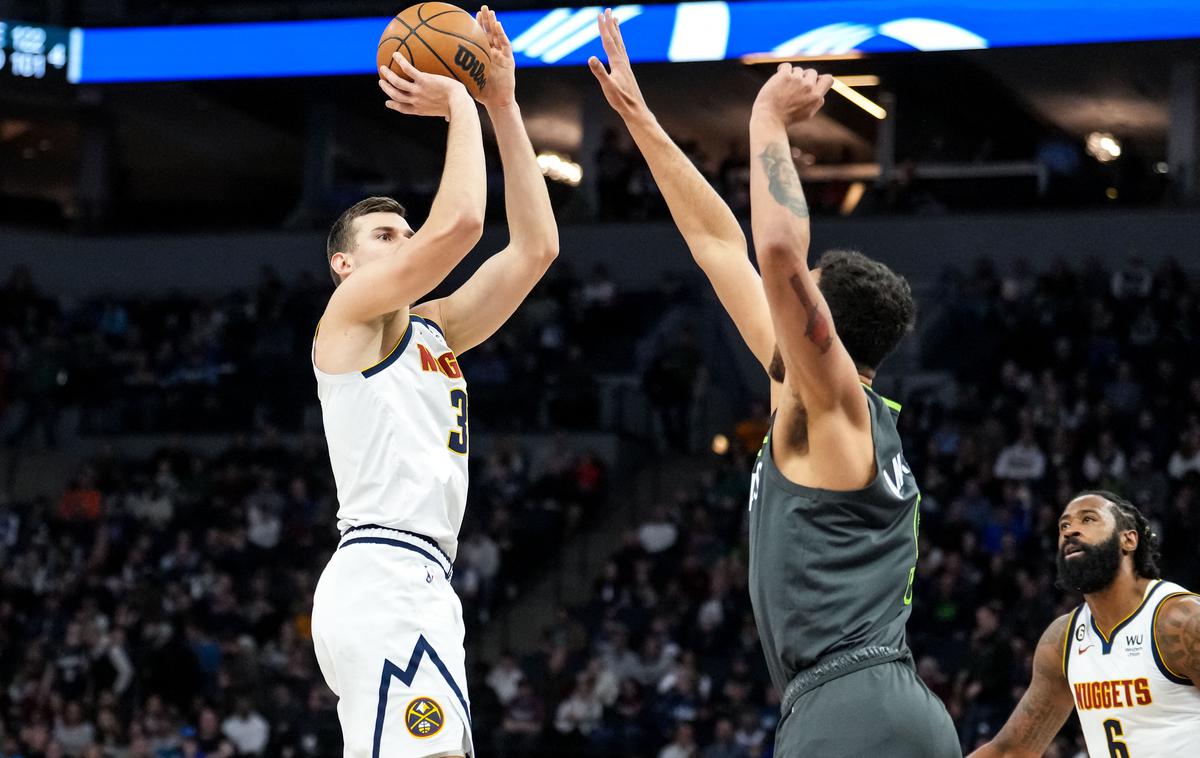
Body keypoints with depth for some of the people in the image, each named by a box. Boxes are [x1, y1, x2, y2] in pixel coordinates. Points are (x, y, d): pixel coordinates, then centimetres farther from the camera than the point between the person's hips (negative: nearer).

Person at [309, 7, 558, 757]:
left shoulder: (430, 329, 24)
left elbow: (535, 246, 18)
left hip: (418, 585, 10)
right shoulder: (353, 308, 1)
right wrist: (458, 105, -1)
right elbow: (459, 223, -15)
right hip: (386, 577, -10)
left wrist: (503, 108, 15)